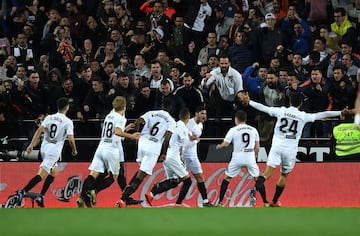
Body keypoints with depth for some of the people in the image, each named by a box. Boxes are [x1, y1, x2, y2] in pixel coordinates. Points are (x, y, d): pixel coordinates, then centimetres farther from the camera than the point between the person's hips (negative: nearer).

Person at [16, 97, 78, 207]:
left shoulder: (49, 117, 9)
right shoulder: (68, 122, -6)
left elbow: (40, 130, -2)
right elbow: (70, 139, -11)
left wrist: (32, 144, -6)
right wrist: (74, 150, 7)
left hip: (44, 148, 7)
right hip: (54, 150, -7)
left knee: (53, 172, 22)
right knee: (41, 174, -11)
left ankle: (41, 197, 14)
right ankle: (22, 192, -27)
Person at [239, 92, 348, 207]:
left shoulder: (281, 111, 2)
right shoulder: (303, 116, 0)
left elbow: (263, 108, 8)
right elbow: (322, 115, 5)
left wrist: (249, 102, 20)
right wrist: (341, 112, 12)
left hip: (277, 145, 0)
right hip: (291, 149, 0)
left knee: (268, 172, -10)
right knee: (284, 175, 17)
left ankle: (257, 185, -40)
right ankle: (274, 201, 25)